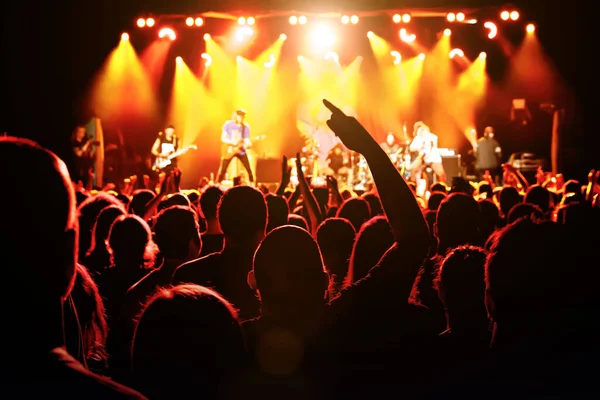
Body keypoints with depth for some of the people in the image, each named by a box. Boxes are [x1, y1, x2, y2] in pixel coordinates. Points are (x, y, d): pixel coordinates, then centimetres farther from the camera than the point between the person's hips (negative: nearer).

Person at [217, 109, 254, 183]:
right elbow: (223, 138, -6)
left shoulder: (246, 127, -1)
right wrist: (233, 142, -20)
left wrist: (248, 144, -26)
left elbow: (247, 140, -2)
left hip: (241, 150, 2)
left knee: (249, 169, -5)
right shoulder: (228, 124, -7)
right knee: (223, 170, -3)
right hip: (229, 150, -2)